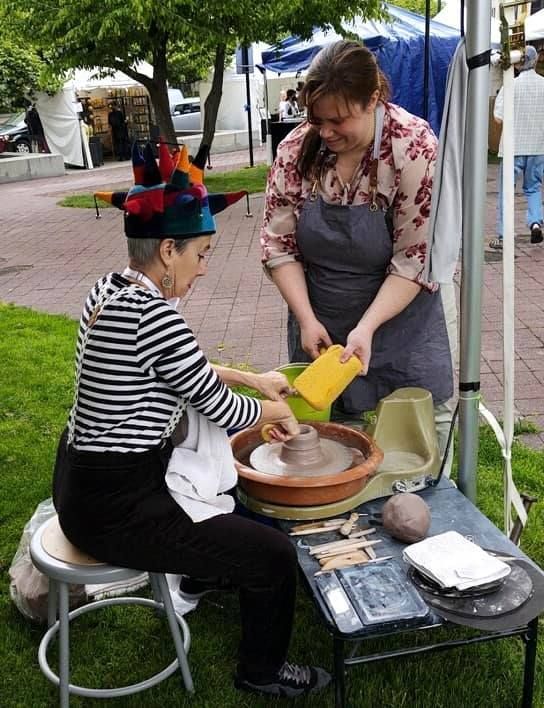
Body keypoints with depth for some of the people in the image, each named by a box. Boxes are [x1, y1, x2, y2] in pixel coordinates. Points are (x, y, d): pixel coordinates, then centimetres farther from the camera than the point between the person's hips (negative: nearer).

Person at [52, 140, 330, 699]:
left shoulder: (108, 288, 2)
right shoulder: (153, 315, -28)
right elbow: (219, 409, -17)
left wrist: (252, 378, 16)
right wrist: (274, 412, 4)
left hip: (82, 482, 10)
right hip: (115, 511, -10)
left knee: (217, 471, 32)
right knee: (274, 556, -4)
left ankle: (207, 573, 54)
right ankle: (261, 672, 24)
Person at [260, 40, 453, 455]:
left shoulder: (415, 149, -17)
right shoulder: (297, 149, -7)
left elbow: (416, 260, -17)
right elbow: (278, 243, -4)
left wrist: (367, 327, -24)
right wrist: (306, 319, -13)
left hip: (398, 318, -2)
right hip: (319, 328, 3)